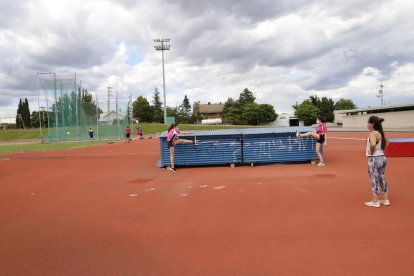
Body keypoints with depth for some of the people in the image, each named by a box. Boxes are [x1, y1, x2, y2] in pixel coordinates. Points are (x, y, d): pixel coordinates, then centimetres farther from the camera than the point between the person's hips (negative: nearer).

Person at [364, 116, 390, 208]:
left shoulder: (373, 133, -19)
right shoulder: (381, 133, 8)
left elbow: (373, 144, -37)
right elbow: (385, 142, 27)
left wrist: (371, 152, -19)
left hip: (374, 159, -9)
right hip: (382, 158, 9)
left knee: (374, 180, 1)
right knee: (382, 179, 17)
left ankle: (375, 202, 9)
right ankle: (385, 199, 26)